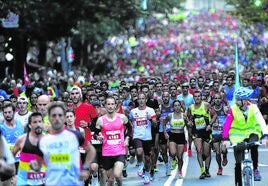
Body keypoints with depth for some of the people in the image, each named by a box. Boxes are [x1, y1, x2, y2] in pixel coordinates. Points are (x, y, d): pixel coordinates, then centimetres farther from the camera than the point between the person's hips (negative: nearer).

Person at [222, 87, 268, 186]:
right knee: (239, 163, -4)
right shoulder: (233, 110, -18)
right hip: (238, 135, 0)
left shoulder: (253, 107, -18)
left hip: (252, 132, 0)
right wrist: (225, 139, -40)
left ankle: (255, 169, -13)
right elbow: (226, 125, -25)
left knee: (253, 146, -33)